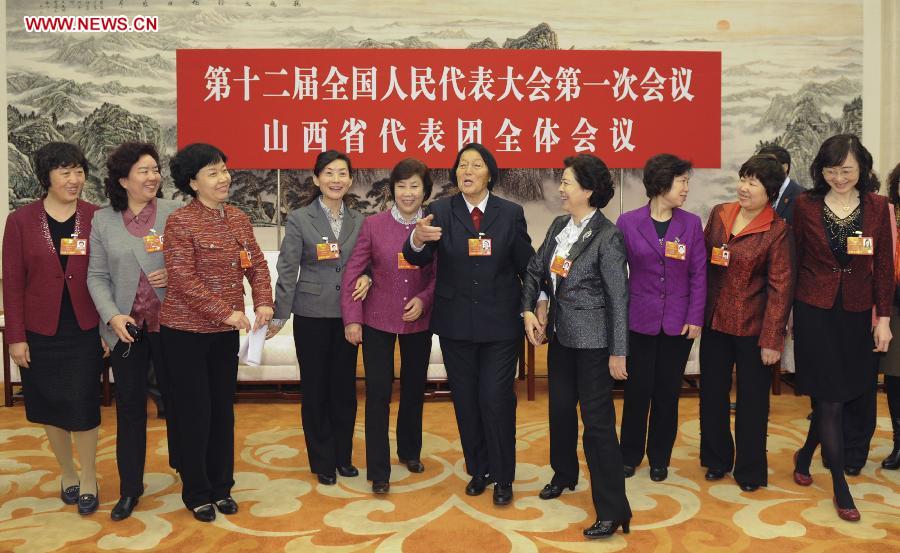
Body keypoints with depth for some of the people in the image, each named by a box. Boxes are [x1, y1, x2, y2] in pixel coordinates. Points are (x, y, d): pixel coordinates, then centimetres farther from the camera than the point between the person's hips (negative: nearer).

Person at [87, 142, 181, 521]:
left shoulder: (174, 213, -2)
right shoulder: (102, 220, 3)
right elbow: (97, 277, 3)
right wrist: (112, 315, -10)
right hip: (126, 326, 1)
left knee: (176, 398, 10)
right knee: (129, 405, 9)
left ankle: (183, 467, 30)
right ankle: (130, 487, 23)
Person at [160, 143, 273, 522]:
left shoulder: (238, 218, 7)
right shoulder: (180, 221, -12)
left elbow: (257, 263, 6)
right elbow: (183, 279, -19)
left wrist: (263, 302, -11)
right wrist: (226, 312, -23)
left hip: (225, 332, 6)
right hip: (185, 331, -6)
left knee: (223, 409, 13)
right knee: (194, 412, 5)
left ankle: (221, 487, 29)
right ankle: (196, 493, 23)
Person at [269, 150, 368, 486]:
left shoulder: (358, 221, 6)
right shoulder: (299, 219, -4)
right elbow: (287, 271, -6)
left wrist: (367, 278, -10)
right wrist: (279, 316, -8)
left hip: (347, 315, 3)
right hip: (312, 315, -3)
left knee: (344, 386, 11)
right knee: (315, 388, 7)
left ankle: (343, 455, 27)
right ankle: (322, 461, 22)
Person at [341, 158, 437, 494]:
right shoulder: (373, 226, -6)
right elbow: (352, 272, -4)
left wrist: (423, 299, -17)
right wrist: (352, 318, -9)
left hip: (418, 321, 2)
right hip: (378, 319, -1)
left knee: (414, 389, 16)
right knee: (378, 393, 0)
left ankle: (410, 451, 39)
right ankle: (378, 470, 12)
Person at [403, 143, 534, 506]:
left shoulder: (511, 213, -2)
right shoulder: (440, 211, -3)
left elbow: (526, 264, 4)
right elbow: (418, 260, -16)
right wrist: (418, 239, -37)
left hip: (501, 324, -1)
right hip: (456, 323, 2)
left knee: (496, 399, 0)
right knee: (465, 400, 12)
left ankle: (502, 477, 19)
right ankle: (478, 470, 32)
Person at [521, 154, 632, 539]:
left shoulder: (607, 236, -16)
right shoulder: (559, 226, 4)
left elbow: (618, 297, -15)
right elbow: (536, 269, 12)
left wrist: (618, 352, -14)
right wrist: (528, 311, -2)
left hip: (592, 341, -7)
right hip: (560, 335, 7)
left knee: (598, 422, -3)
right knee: (560, 409, 21)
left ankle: (613, 511, 7)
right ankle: (564, 474, 43)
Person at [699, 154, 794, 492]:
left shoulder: (777, 230, -11)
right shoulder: (719, 214, 2)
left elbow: (780, 286, -12)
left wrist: (771, 339, -14)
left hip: (752, 327, -4)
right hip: (715, 322, 4)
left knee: (752, 400, 9)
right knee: (712, 394, 14)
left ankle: (749, 470, 27)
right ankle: (716, 459, 33)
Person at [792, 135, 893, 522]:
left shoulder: (877, 207, 1)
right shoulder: (805, 206, -4)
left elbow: (883, 265, 3)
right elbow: (795, 261, 0)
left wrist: (883, 318, 0)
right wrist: (790, 313, 1)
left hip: (857, 315, 3)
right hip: (815, 312, -2)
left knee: (846, 396, 11)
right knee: (831, 398, -1)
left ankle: (805, 455, 36)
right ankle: (839, 486, 12)